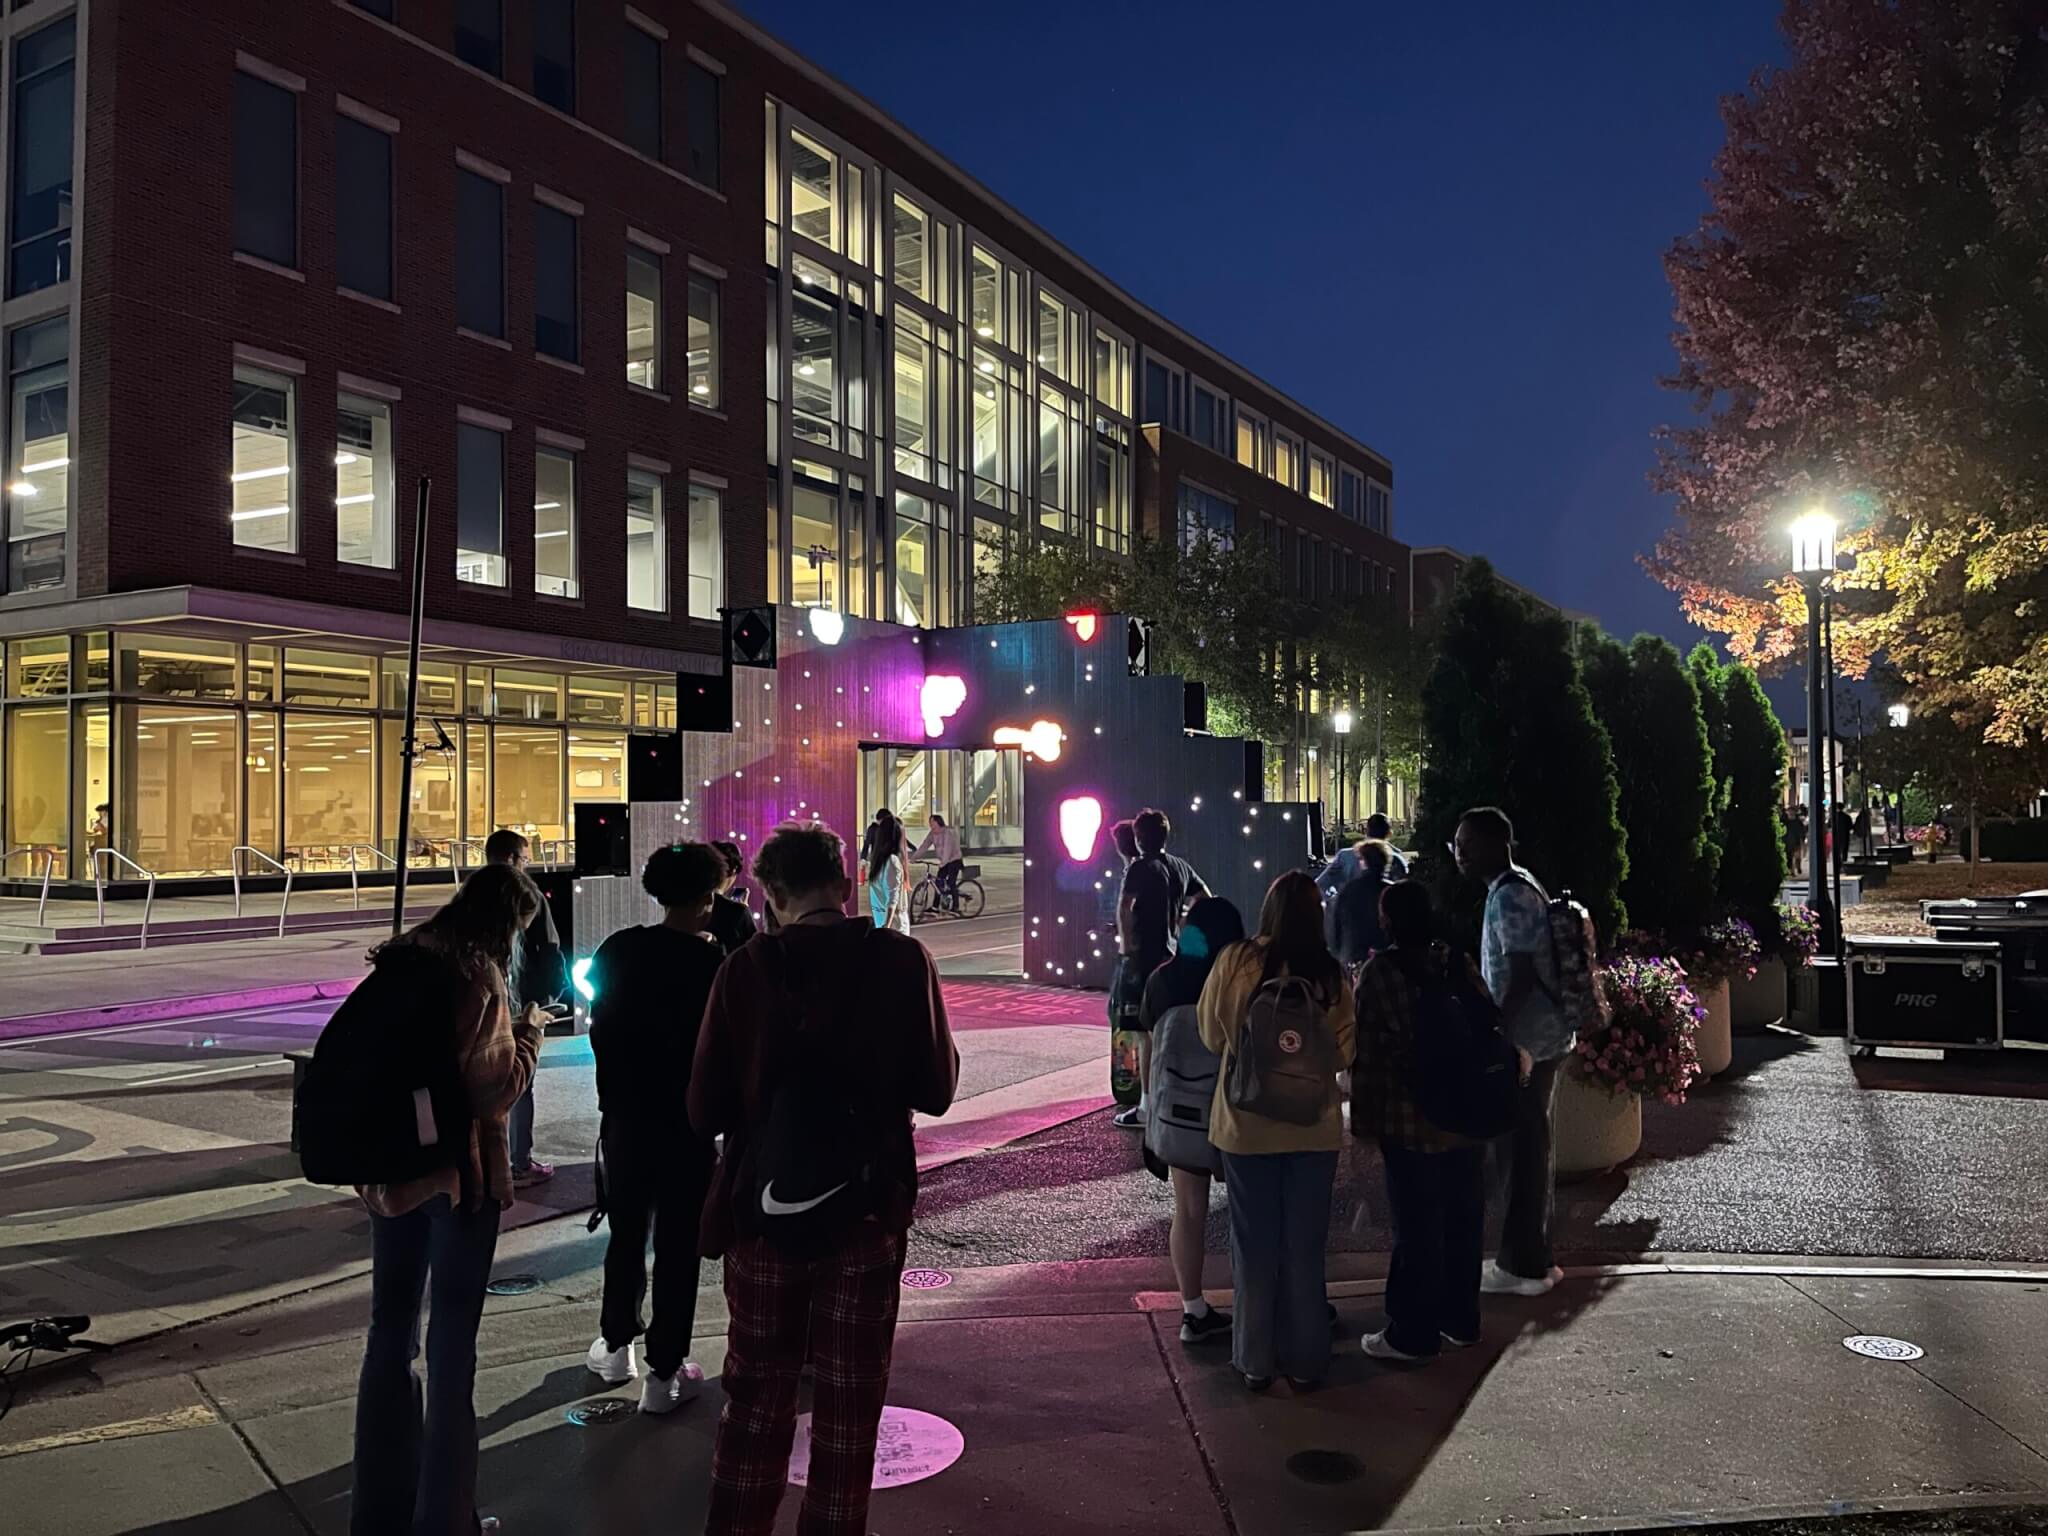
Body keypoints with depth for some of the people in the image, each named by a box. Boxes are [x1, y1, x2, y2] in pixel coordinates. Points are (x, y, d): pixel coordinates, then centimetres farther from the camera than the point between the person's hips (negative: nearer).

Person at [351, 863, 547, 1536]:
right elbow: (494, 1089, -19)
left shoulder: (397, 964, 5)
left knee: (391, 1328, 15)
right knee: (451, 1342, 4)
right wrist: (529, 1036, -4)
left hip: (391, 1169, 7)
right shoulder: (477, 977, -18)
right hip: (458, 1173, -7)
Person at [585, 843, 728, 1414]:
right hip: (685, 1118, -4)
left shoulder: (617, 950, -3)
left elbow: (600, 1028, 8)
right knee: (678, 1242, 5)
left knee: (626, 1231, 20)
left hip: (624, 1114, 4)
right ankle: (664, 1372, 10)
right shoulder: (709, 961, -15)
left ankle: (616, 1344, 34)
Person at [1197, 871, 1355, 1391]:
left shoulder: (1235, 961, -14)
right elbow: (1344, 1051, -8)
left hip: (1247, 1126, -1)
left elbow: (1212, 1035, -3)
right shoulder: (1331, 974, -11)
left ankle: (1255, 1360, 22)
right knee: (1305, 1246, 15)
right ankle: (1305, 1359, 24)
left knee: (1254, 1245, 13)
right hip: (1315, 1127, 1)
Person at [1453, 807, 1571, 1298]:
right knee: (1531, 1144, 15)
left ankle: (1524, 1265, 6)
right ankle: (1531, 1256, 24)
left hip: (1526, 1039, -10)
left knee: (1523, 1147, -3)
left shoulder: (1509, 897, -18)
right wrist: (1494, 1028, 23)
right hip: (1540, 1036, 10)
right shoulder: (1516, 889, 14)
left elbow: (1520, 976, -23)